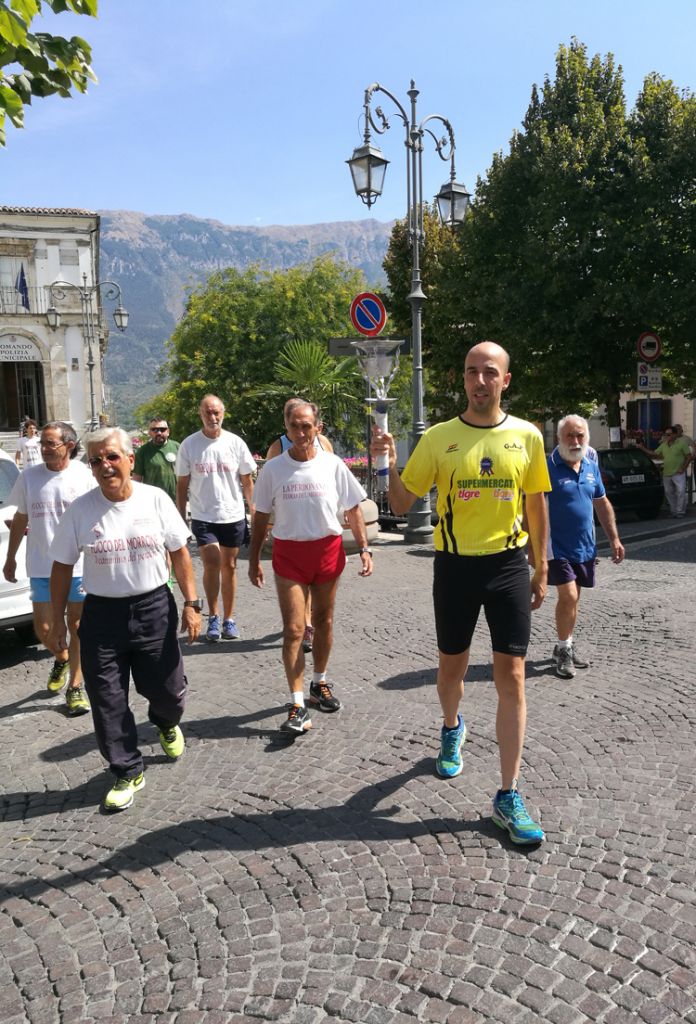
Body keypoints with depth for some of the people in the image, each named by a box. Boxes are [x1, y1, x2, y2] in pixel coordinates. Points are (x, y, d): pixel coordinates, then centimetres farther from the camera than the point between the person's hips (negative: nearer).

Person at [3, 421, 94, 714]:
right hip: (41, 566, 2)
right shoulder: (29, 477, 1)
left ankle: (75, 687, 20)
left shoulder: (84, 476, -6)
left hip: (80, 565, -2)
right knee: (43, 629, 7)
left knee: (77, 627, 7)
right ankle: (62, 659, 39)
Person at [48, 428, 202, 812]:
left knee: (166, 689, 8)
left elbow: (179, 553, 1)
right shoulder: (80, 510, -5)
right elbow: (62, 566, 3)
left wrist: (191, 604, -3)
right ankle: (128, 773, 23)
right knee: (108, 703, 4)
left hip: (154, 607, 0)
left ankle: (166, 724, 45)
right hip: (102, 612, 1)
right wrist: (57, 619, 4)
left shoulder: (155, 499, -5)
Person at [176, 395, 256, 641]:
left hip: (234, 516, 1)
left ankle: (228, 619, 20)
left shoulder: (235, 443, 0)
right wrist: (180, 518, 2)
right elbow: (182, 485, 4)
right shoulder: (189, 444, -1)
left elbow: (247, 481, 6)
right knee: (211, 565, -12)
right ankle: (213, 617, 5)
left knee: (229, 567, 8)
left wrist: (254, 513, 1)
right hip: (203, 517, -1)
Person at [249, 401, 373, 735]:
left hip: (328, 549, 1)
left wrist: (364, 548, -2)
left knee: (323, 621, 14)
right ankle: (297, 705, 0)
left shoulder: (333, 465, -1)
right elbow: (261, 517, 5)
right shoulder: (273, 468, -1)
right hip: (289, 553, -1)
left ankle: (319, 682, 34)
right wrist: (254, 559, 4)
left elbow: (353, 509, 5)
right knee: (294, 629, -5)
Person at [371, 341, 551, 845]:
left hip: (509, 565, 0)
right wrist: (389, 465, -18)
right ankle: (452, 728, 49)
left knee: (511, 677, -1)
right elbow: (402, 505, 0)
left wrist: (541, 570, 8)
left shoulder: (527, 436, -1)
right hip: (456, 564, 0)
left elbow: (537, 506, 8)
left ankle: (509, 795, 8)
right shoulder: (438, 438, -4)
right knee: (452, 666, 15)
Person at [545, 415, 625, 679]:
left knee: (573, 598, 14)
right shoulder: (547, 467, -14)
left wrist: (614, 539, 13)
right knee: (568, 596, -11)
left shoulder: (591, 466, 6)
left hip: (585, 547, 6)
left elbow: (603, 504, 15)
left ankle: (568, 646, 29)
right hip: (557, 547, -6)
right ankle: (562, 650, 6)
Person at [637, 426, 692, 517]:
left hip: (678, 473, -6)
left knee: (681, 491, -10)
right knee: (669, 493, 10)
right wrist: (642, 448, 7)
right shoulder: (663, 445, 12)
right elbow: (654, 454, 14)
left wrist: (683, 468, -12)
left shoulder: (682, 443, -5)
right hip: (666, 474, 6)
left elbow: (689, 456, -5)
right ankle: (673, 510, 21)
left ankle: (680, 511, -4)